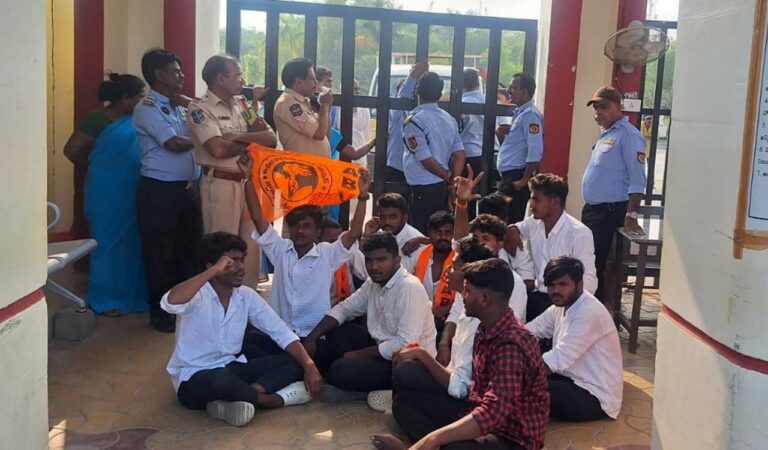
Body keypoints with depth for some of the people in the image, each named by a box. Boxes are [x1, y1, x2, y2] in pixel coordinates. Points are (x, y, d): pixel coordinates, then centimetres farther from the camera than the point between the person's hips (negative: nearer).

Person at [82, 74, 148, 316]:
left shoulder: (137, 119, 5)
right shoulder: (97, 119, -10)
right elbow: (73, 150, -6)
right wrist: (96, 167, 4)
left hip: (132, 192, 5)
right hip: (107, 193, -5)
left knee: (132, 242, 10)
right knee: (109, 242, 4)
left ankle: (130, 294, 24)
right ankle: (105, 300, 17)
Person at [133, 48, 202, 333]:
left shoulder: (179, 106, 15)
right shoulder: (147, 108, -9)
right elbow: (174, 144, -17)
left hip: (188, 187, 8)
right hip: (159, 190, -7)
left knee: (190, 248, 13)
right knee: (160, 253, 3)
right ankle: (161, 313, 14)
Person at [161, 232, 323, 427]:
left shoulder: (247, 296, 1)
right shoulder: (198, 295, -16)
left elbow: (281, 332, 0)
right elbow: (170, 303, -41)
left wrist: (309, 365, -14)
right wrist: (214, 271, -35)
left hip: (231, 369, 7)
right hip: (193, 379, -7)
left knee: (294, 364, -8)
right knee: (221, 380, -41)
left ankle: (237, 398, -27)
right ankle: (273, 399, -14)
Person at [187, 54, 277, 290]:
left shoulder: (242, 104, 12)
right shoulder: (200, 108, -8)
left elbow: (271, 138, 3)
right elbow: (218, 149, -21)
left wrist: (238, 136, -14)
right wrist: (253, 138, -5)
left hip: (250, 181, 7)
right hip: (221, 184, -6)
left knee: (252, 243, 12)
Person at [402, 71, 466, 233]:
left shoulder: (414, 120, -13)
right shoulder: (449, 119, 8)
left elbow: (425, 159, -17)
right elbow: (460, 156, 3)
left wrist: (447, 176, 0)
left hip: (423, 189, -7)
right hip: (443, 188, 7)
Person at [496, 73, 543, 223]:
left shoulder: (530, 114, -14)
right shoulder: (519, 112, 17)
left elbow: (535, 151, -21)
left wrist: (524, 180, -20)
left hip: (517, 176, -10)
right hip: (509, 176, 10)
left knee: (513, 221, -6)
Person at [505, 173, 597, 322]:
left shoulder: (579, 234, -13)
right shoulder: (533, 223, 6)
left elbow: (588, 281, -15)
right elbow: (516, 228, 30)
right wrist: (512, 230, 5)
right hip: (537, 294, 6)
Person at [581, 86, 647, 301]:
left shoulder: (628, 135, -14)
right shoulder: (605, 134, 15)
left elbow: (637, 180, -20)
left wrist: (631, 216, -23)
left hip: (609, 211, -9)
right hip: (592, 209, 9)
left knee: (595, 263, -5)